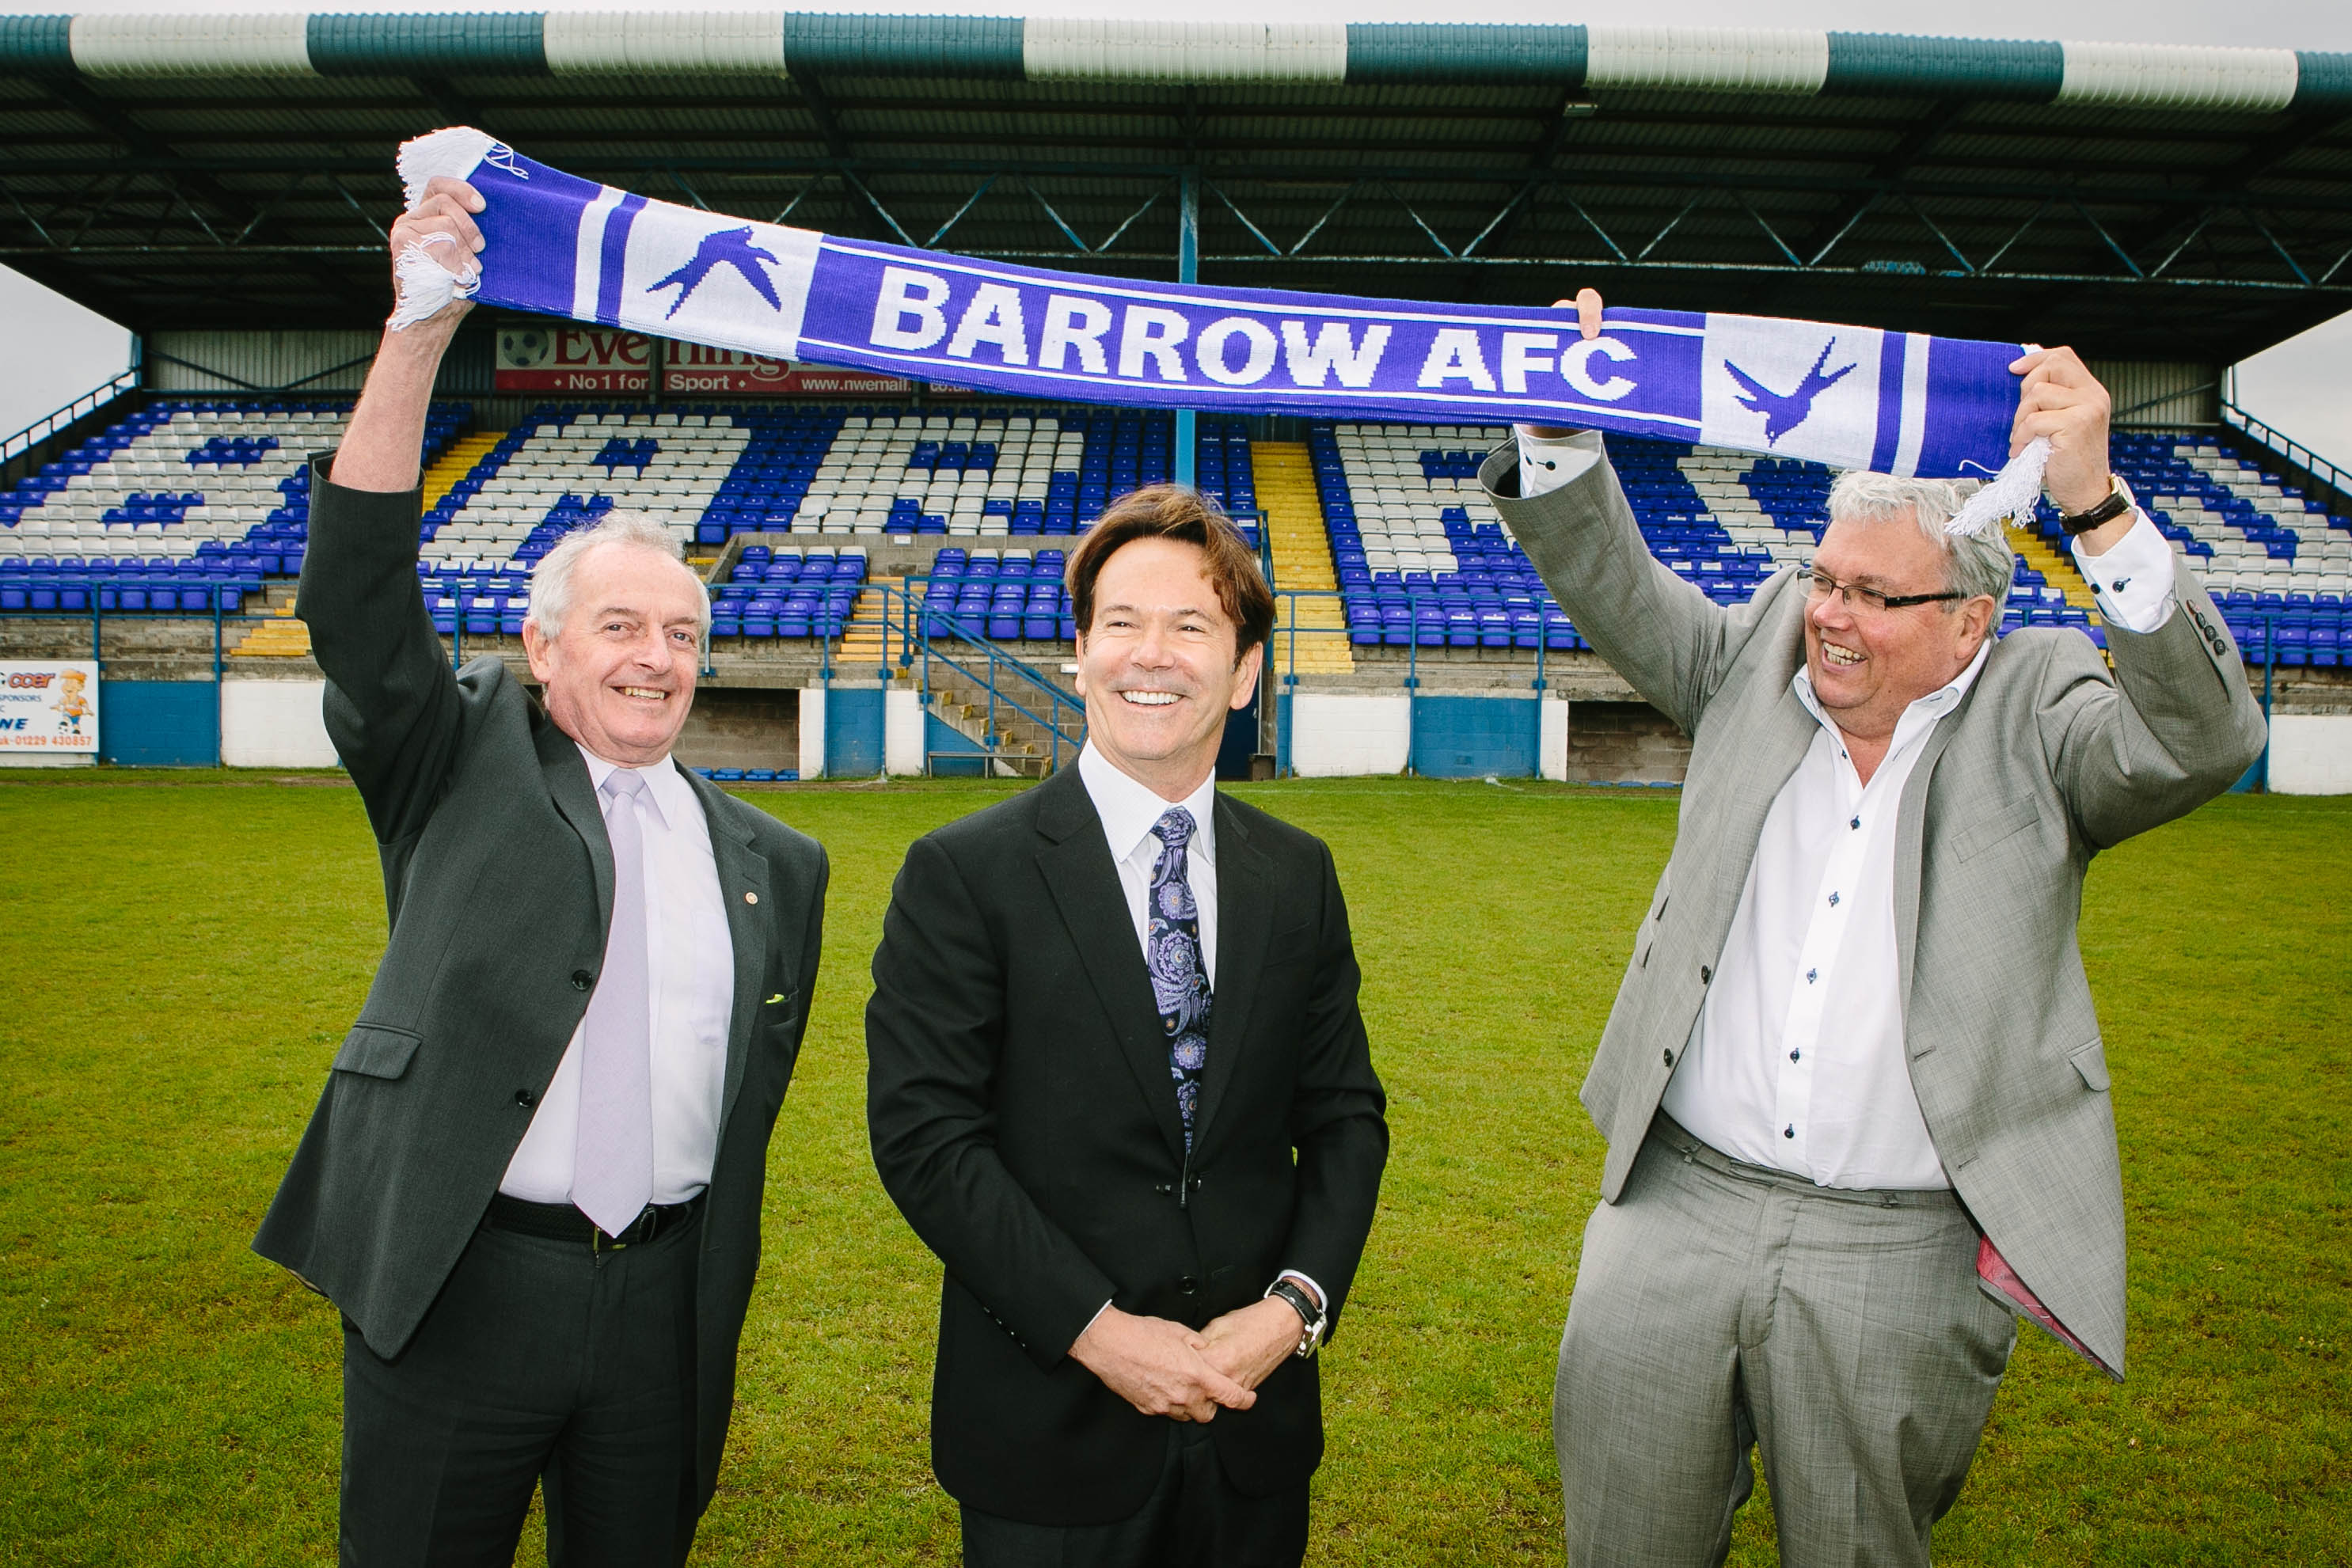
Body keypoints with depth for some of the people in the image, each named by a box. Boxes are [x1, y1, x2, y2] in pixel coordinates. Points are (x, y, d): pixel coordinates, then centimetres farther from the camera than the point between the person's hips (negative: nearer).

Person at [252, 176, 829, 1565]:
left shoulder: (771, 865, 7)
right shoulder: (464, 770, 1)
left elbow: (751, 1092, 12)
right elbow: (360, 602, -15)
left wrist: (716, 1308, 10)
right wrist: (418, 336, -26)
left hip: (662, 1297, 3)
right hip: (459, 1285, -2)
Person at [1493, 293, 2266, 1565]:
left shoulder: (2038, 709, -3)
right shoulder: (1760, 655, 5)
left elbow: (2202, 736, -20)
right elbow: (1612, 586, 7)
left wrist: (2093, 503, -30)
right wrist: (1561, 419, -8)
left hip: (1904, 1258, -2)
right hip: (1680, 1203, 3)